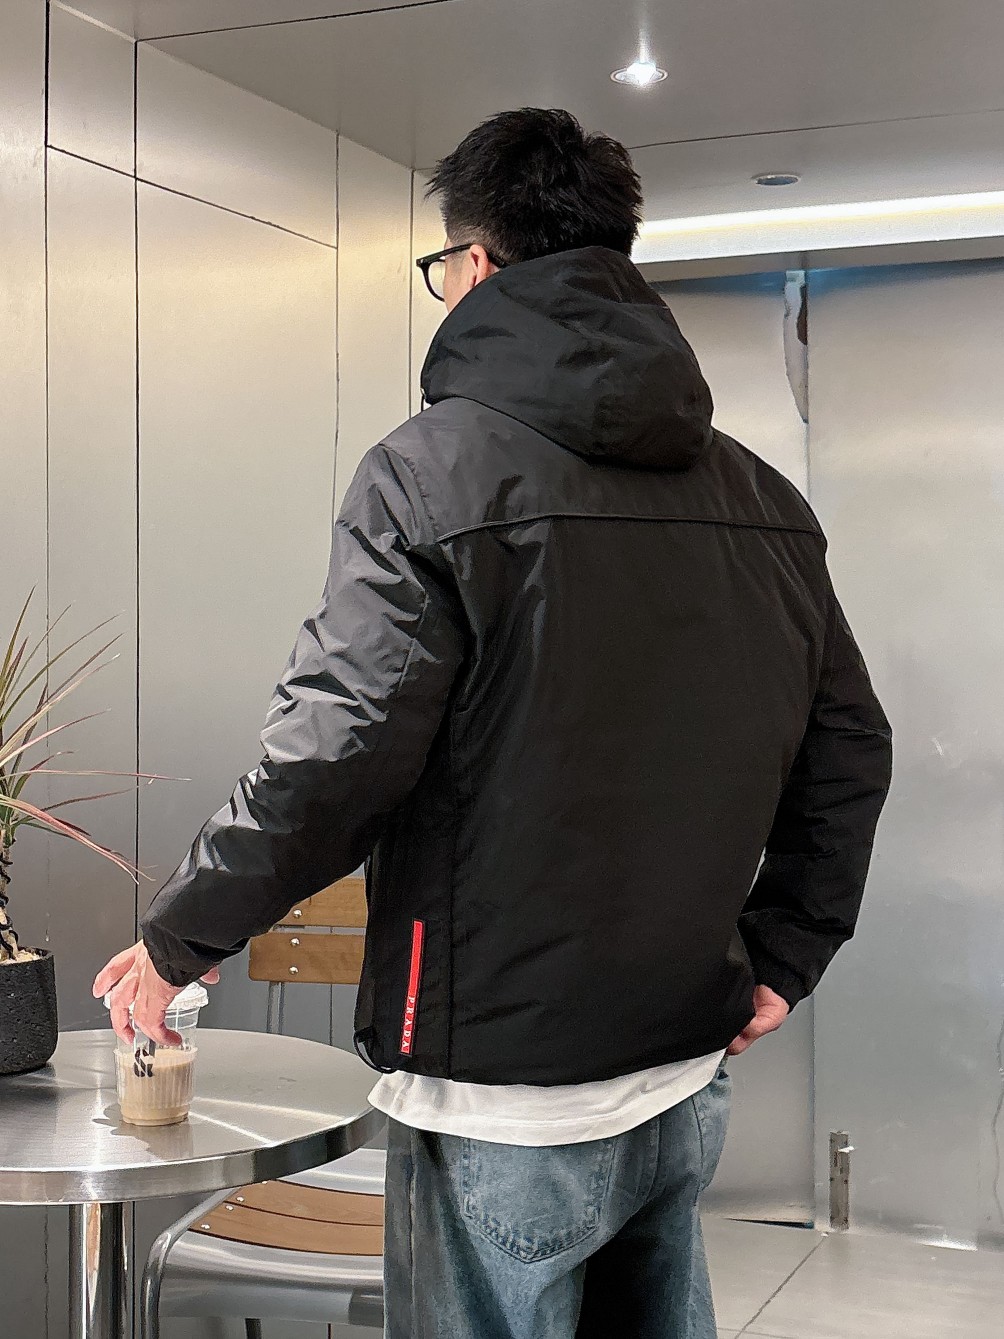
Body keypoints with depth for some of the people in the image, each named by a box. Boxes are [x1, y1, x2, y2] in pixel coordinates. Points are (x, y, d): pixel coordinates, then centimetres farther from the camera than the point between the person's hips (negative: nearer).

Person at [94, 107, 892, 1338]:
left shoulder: (433, 472, -14)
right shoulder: (760, 496, 5)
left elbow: (333, 760, -19)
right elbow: (847, 748, 8)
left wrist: (178, 937, -6)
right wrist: (782, 952, 17)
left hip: (506, 1104, -6)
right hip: (689, 1079, 6)